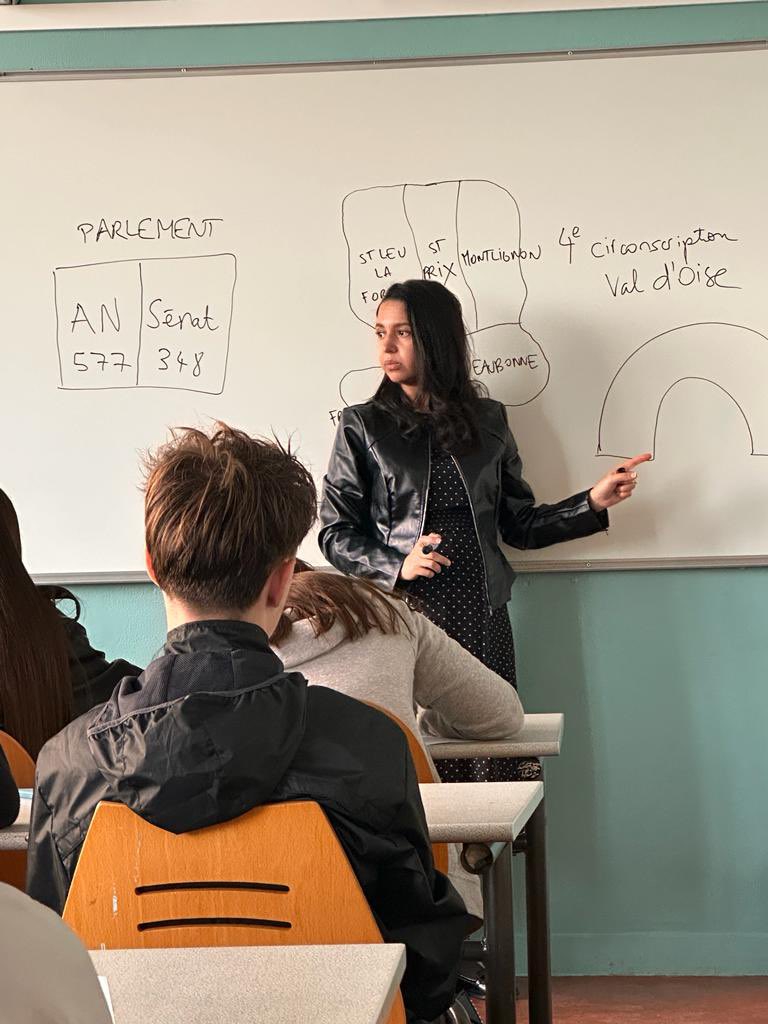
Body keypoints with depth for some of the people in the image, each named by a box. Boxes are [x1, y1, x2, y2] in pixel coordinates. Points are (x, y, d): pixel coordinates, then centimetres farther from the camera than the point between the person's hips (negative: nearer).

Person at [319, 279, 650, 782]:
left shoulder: (488, 420, 11)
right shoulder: (363, 426, 5)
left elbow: (519, 525, 13)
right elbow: (335, 533, 3)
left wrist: (594, 503, 3)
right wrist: (397, 566, -12)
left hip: (483, 621, 2)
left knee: (495, 769, -5)